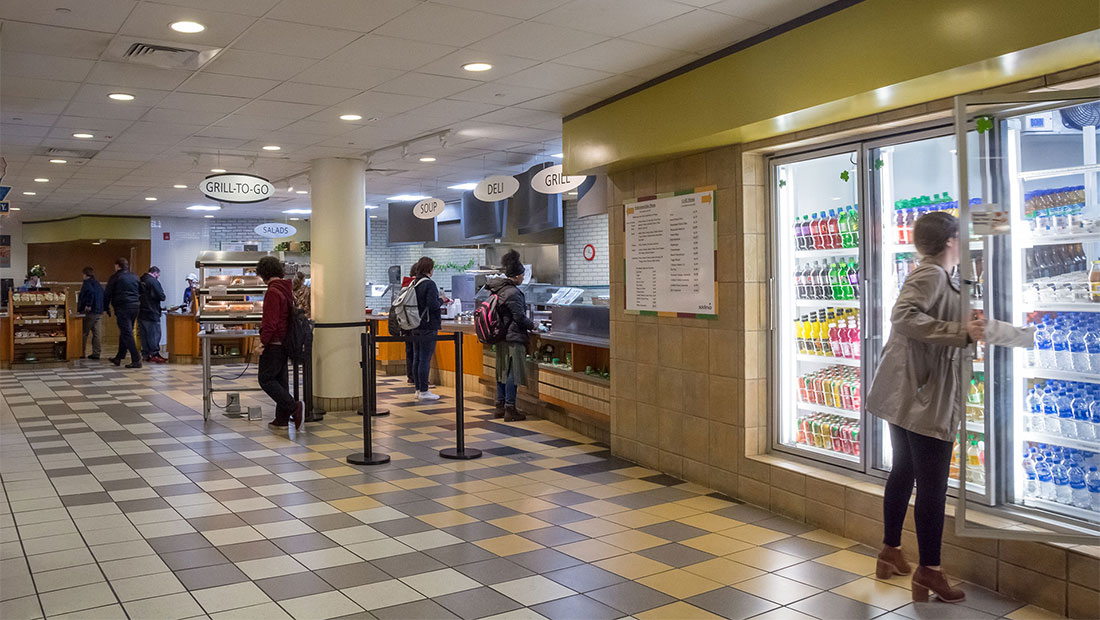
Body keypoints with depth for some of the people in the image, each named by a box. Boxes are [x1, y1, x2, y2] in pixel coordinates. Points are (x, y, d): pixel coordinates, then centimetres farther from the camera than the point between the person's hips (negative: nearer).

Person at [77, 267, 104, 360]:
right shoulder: (98, 284, 18)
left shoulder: (87, 283, -6)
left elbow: (91, 292, -24)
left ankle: (81, 353, 6)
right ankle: (96, 353, 4)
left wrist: (88, 305, -24)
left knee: (84, 333, 2)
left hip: (90, 311, -7)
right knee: (97, 334, 4)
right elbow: (103, 295, 18)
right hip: (99, 312, 7)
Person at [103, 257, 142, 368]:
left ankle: (136, 360, -16)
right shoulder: (135, 277, 15)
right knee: (125, 332, 17)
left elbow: (107, 294, 0)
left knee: (127, 334, -8)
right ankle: (118, 358, 27)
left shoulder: (115, 277, -2)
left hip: (122, 308, -7)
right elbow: (141, 292, 21)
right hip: (134, 307, 7)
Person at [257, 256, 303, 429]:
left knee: (265, 379, -2)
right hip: (284, 341, 9)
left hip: (273, 343, -9)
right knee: (280, 379, 12)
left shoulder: (272, 292, -17)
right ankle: (282, 419, 14)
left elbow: (271, 321, -21)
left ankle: (293, 406, -12)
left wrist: (263, 341, -16)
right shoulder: (286, 289, 13)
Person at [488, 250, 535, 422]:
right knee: (512, 372, -4)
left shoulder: (498, 289, 11)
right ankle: (510, 410, -1)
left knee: (502, 371, 15)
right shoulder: (512, 293, -19)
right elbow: (520, 317, -16)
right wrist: (533, 325, 1)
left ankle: (500, 407, 21)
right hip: (513, 338, -10)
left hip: (501, 337, 10)